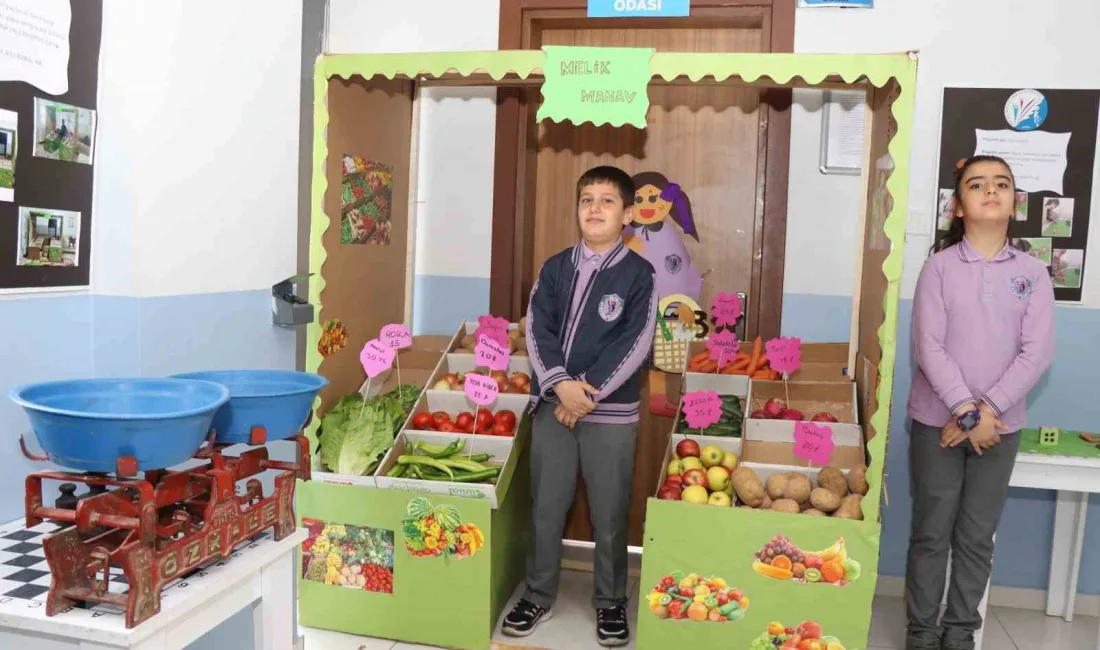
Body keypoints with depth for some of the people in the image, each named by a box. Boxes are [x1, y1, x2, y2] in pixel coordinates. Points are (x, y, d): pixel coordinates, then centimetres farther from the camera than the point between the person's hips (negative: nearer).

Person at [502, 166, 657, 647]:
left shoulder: (638, 273, -3)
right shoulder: (555, 268, 6)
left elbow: (634, 345, -10)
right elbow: (536, 329, -1)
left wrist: (588, 393, -14)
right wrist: (561, 383, -16)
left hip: (612, 411, -2)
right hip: (552, 403, 3)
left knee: (609, 514, 7)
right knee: (545, 508, 10)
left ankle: (610, 602, 25)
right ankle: (538, 596, 27)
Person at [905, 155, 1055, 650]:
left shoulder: (1033, 273, 2)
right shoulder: (939, 266, -3)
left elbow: (1036, 353, -6)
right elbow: (928, 347, -10)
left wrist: (988, 410, -15)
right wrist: (965, 411, -17)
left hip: (1000, 425, 2)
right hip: (937, 421, -1)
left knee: (977, 536, 10)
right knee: (931, 532, 6)